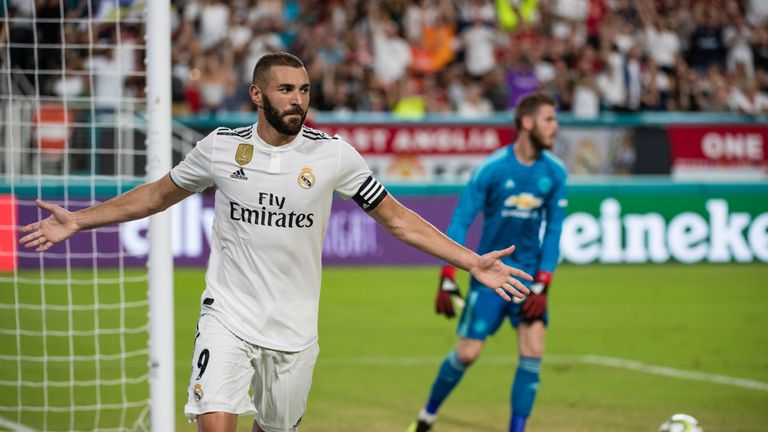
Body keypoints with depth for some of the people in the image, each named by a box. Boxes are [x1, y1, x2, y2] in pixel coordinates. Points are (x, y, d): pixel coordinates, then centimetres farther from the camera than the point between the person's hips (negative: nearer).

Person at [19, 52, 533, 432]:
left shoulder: (332, 153, -4)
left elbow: (396, 217, 2)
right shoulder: (221, 147, -2)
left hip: (294, 327, 1)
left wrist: (472, 261, -4)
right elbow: (159, 194, 14)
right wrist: (79, 221, 11)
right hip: (228, 315, -1)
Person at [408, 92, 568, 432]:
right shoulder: (492, 168, -14)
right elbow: (460, 221, -11)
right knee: (468, 353, -2)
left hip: (529, 273, 3)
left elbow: (553, 230, 1)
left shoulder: (554, 172, -4)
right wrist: (447, 279, -16)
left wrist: (542, 285, -7)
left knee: (533, 352, -10)